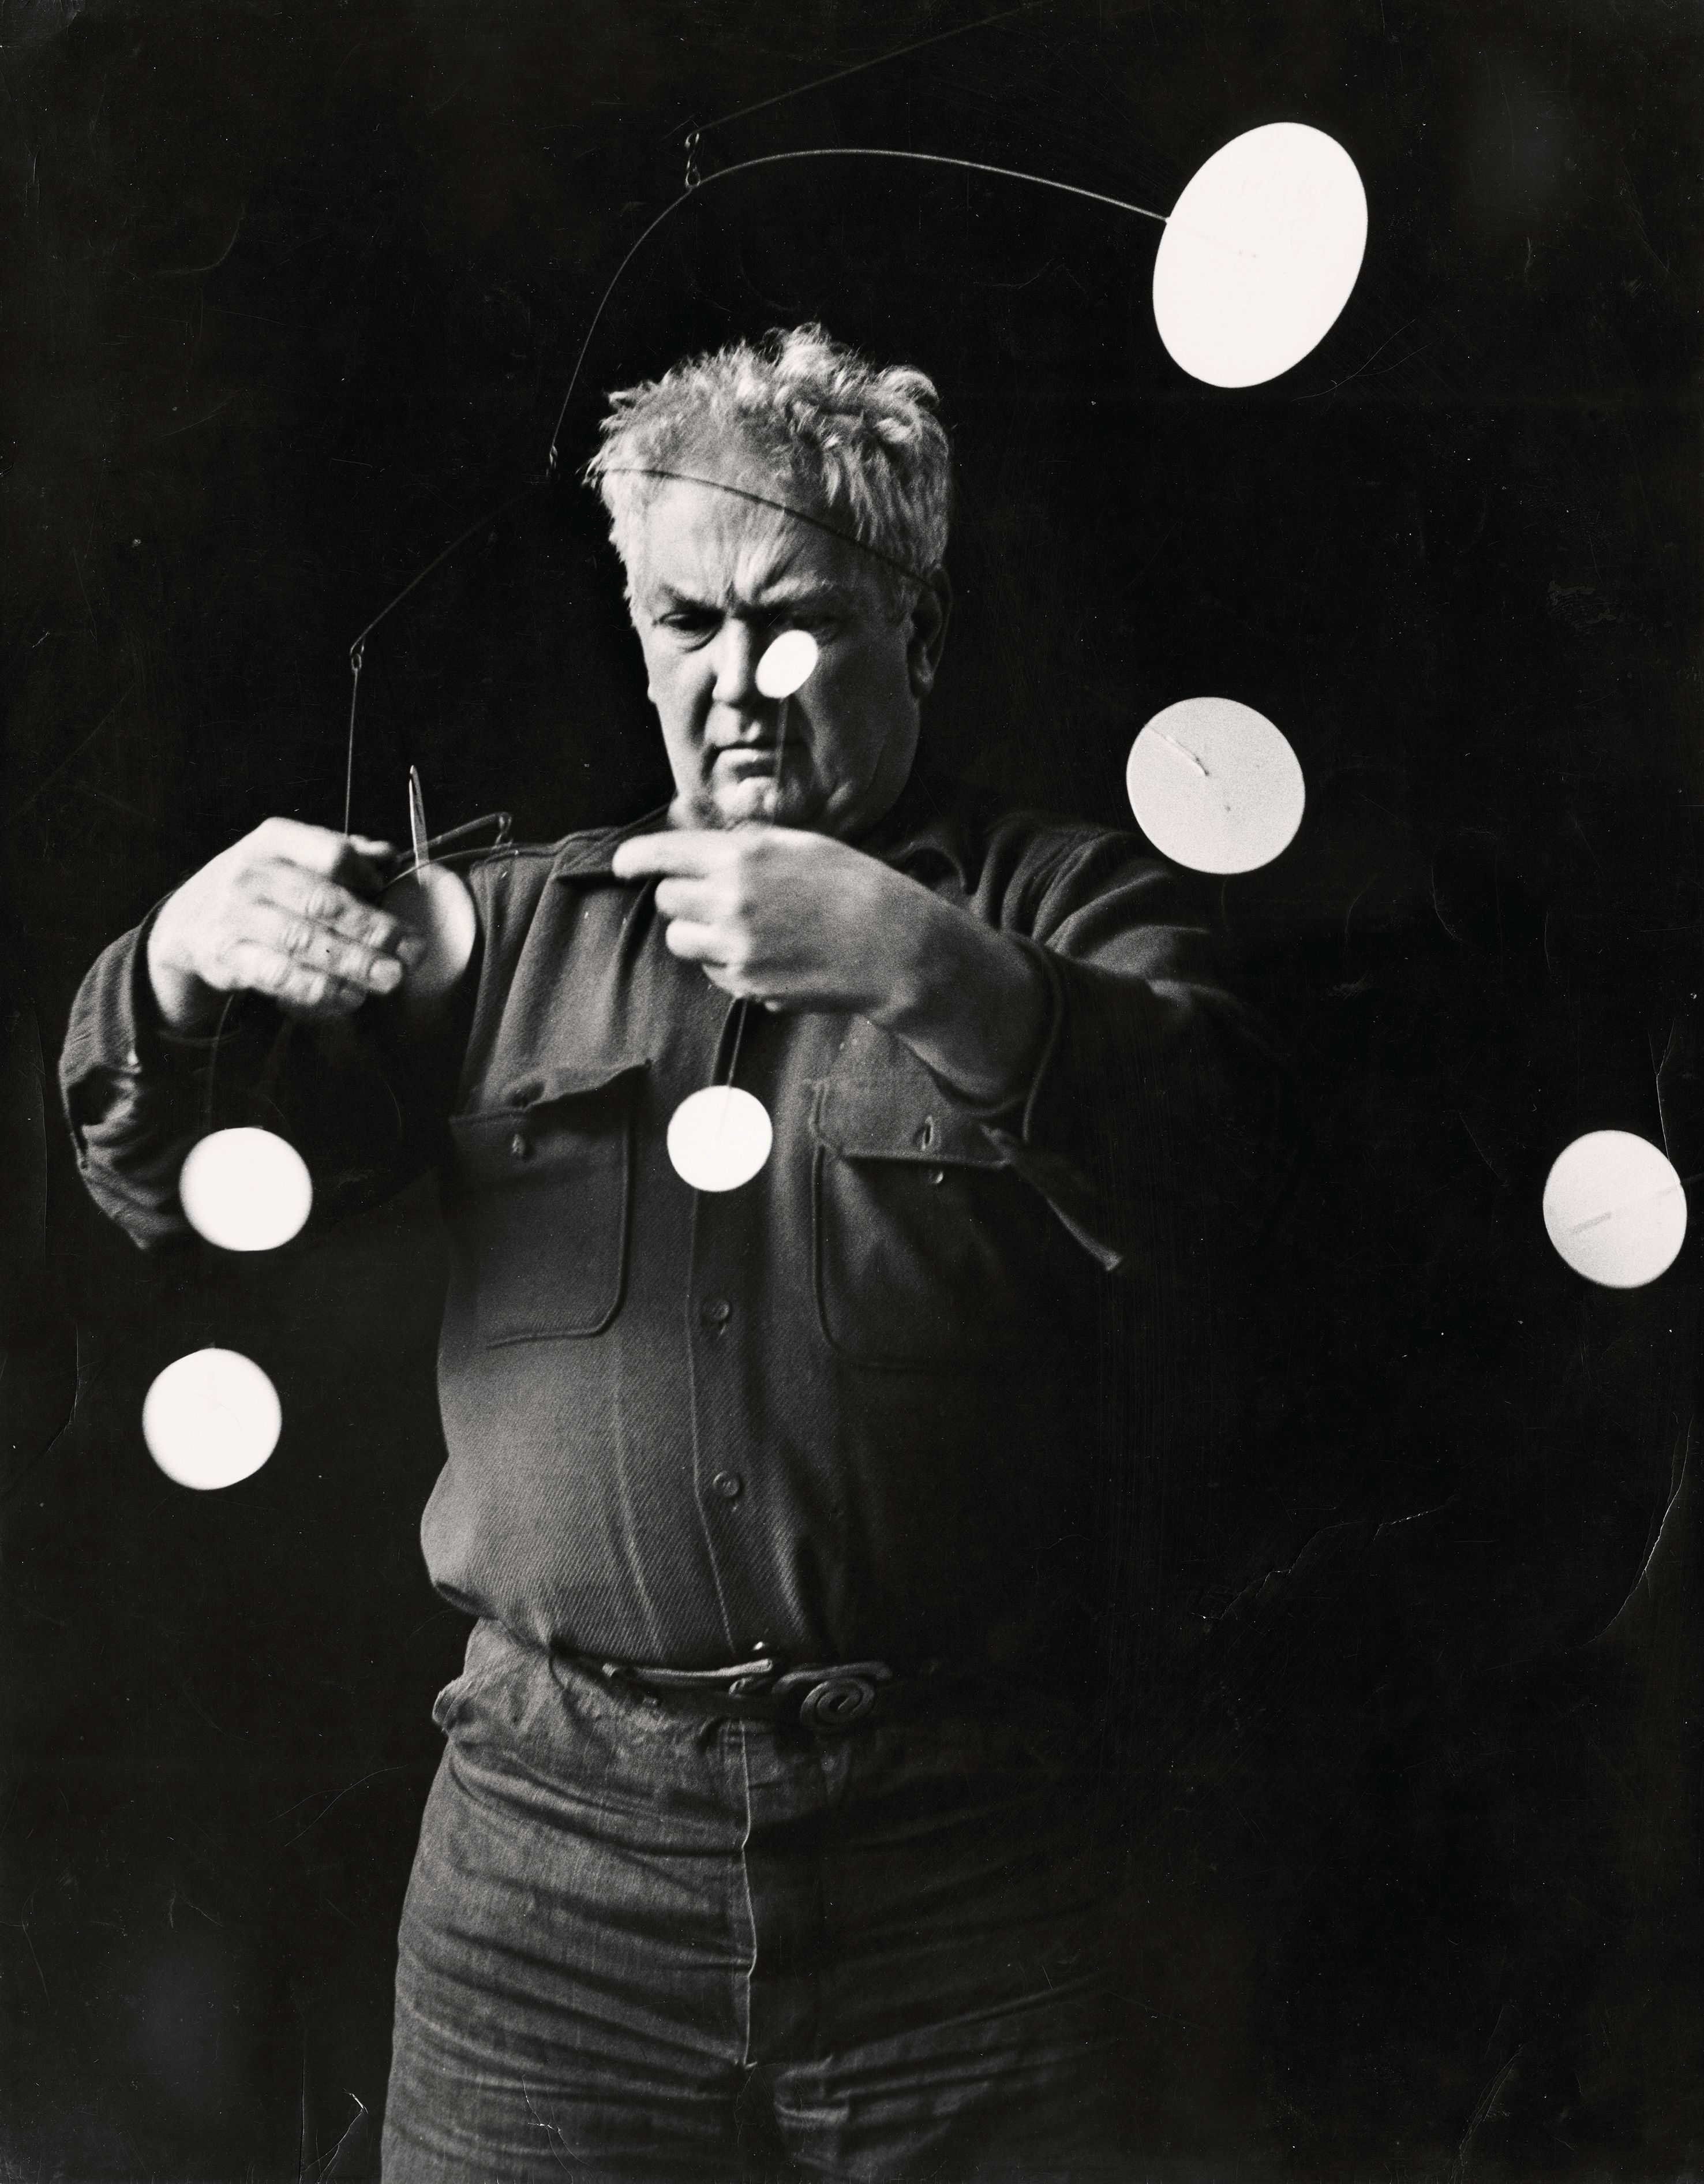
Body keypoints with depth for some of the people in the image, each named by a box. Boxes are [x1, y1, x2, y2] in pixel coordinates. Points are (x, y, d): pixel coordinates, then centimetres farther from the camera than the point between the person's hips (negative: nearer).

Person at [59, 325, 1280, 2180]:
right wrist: (183, 967, -12)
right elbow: (173, 1186, 9)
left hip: (955, 1842, -2)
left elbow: (1203, 1157, -13)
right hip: (552, 1827, 2)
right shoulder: (520, 928, 13)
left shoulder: (1062, 905, 6)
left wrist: (924, 965, -27)